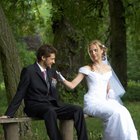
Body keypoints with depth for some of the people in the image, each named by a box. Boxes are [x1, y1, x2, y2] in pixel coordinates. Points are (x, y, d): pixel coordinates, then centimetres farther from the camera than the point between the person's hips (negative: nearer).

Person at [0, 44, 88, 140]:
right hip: (35, 106, -6)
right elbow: (20, 94, -3)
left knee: (78, 110, -16)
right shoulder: (29, 71, -4)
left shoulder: (52, 72, 15)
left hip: (52, 105, 6)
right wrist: (9, 114, -7)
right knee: (50, 111, -40)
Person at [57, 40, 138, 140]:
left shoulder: (108, 68, 17)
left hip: (105, 101, 5)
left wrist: (110, 93, 5)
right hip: (92, 102, -5)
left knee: (123, 112, -28)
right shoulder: (86, 69, 3)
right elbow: (72, 85, -2)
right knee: (115, 113, -33)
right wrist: (62, 79, -20)